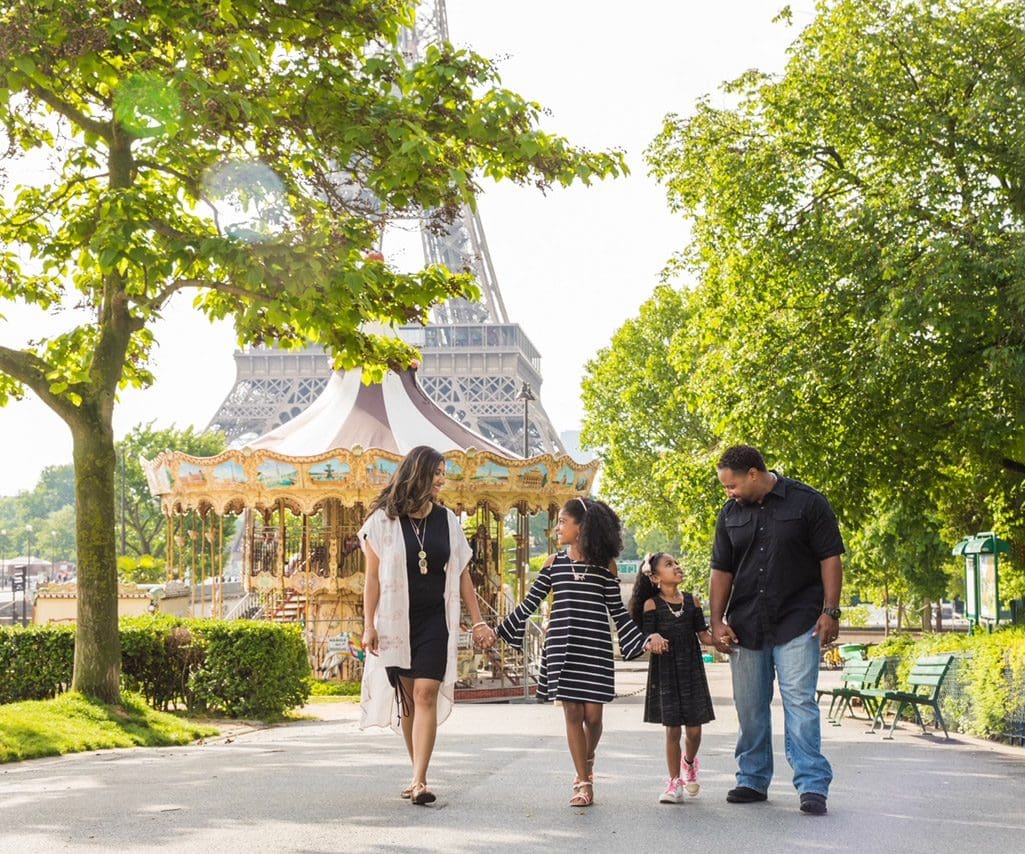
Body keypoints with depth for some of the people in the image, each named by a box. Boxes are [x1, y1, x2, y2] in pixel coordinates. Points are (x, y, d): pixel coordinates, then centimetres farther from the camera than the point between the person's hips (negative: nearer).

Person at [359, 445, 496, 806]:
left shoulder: (447, 520, 6)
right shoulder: (384, 520, -1)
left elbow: (461, 575, 11)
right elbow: (372, 576, -1)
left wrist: (478, 622, 10)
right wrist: (368, 625, -6)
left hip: (435, 621, 1)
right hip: (396, 621, -1)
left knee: (426, 695, -11)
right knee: (406, 698, 6)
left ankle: (419, 782, -15)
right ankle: (418, 774, 19)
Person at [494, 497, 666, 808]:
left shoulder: (605, 565, 2)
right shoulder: (554, 563, 7)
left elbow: (618, 611, 8)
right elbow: (530, 603, 10)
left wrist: (644, 641, 1)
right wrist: (498, 631, 7)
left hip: (595, 648, -1)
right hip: (561, 647, 1)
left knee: (592, 714, -1)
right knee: (572, 713, 0)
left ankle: (587, 761, 30)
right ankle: (583, 782, 9)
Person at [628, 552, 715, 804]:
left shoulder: (691, 600, 6)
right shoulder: (651, 604, -4)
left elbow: (703, 635, 6)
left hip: (691, 670, 3)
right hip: (665, 672, -3)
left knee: (694, 729, 3)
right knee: (672, 729, -1)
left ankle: (689, 762, 35)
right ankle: (674, 782, 13)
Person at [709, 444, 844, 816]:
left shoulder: (807, 503, -4)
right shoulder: (730, 514, 8)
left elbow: (830, 558, -4)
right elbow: (722, 570, 11)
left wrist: (830, 611, -10)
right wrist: (717, 621, 3)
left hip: (797, 623, -5)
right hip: (746, 626, 5)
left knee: (800, 701, -11)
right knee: (749, 706, 9)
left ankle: (812, 785, -8)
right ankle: (753, 781, 20)